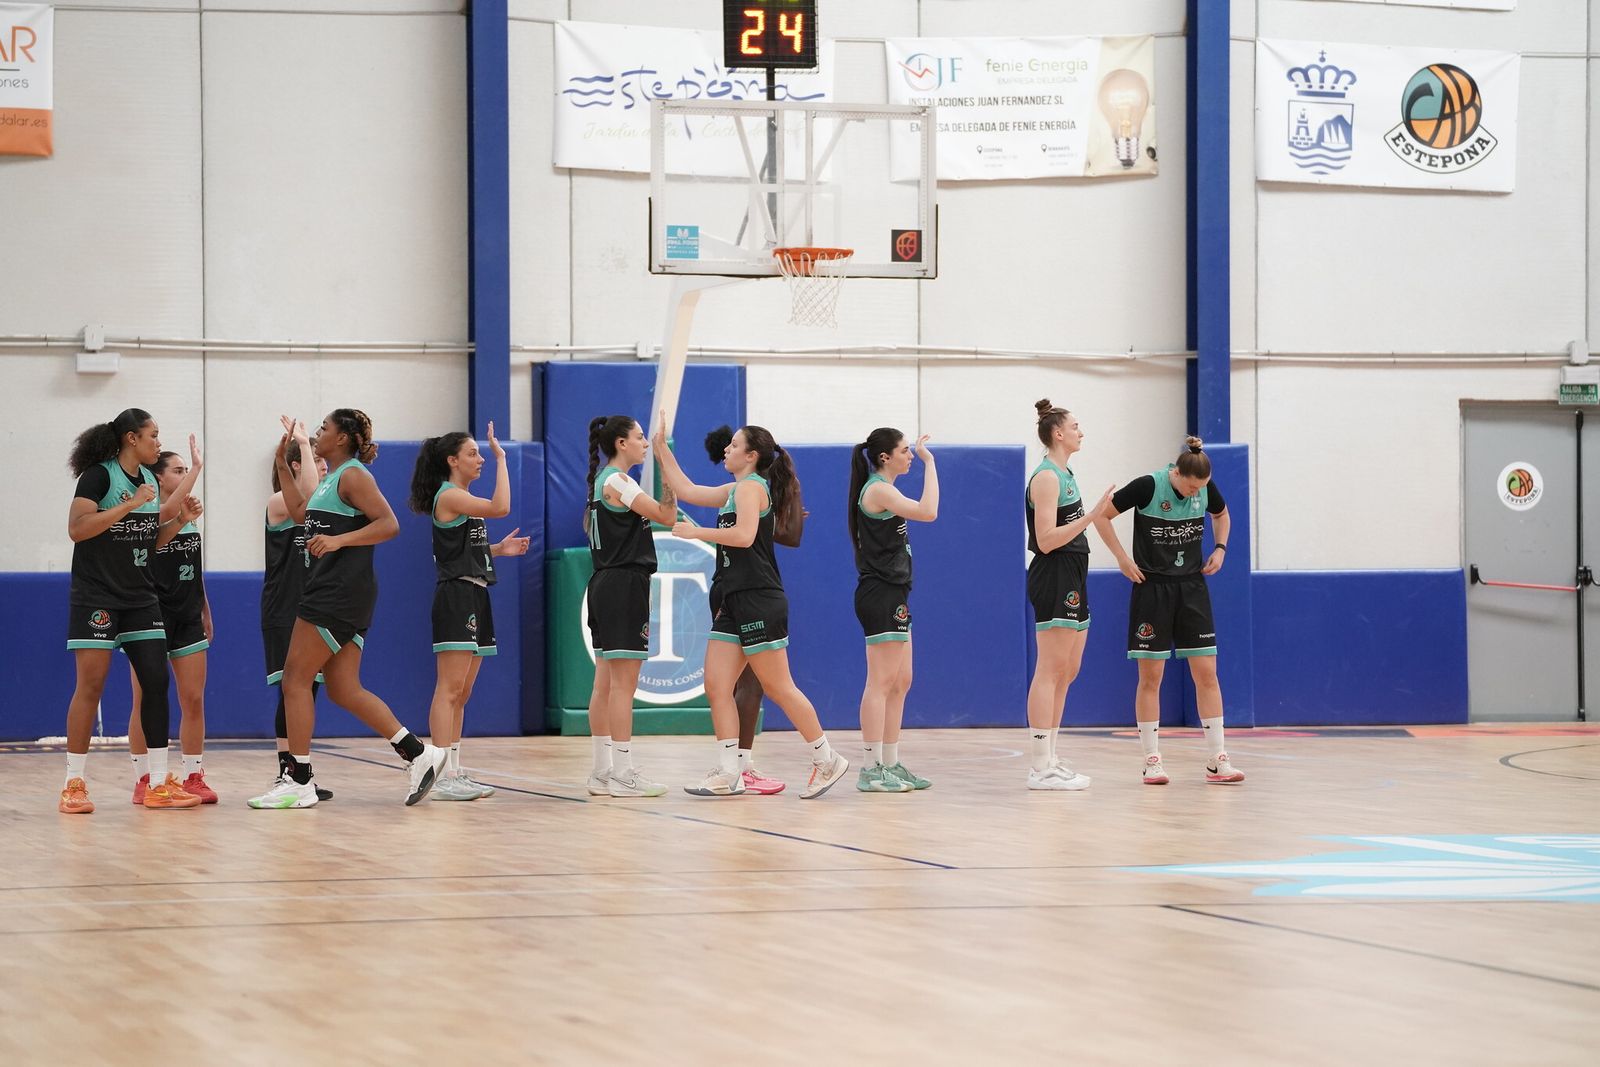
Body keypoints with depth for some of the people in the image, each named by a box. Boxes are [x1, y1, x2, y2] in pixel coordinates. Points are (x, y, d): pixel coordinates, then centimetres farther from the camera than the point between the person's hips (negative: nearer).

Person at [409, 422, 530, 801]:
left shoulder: (463, 499, 20)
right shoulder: (449, 496, -11)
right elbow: (501, 508, -23)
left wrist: (498, 549, 11)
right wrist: (501, 459, -17)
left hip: (475, 598, 11)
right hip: (456, 596, -11)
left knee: (461, 693, 10)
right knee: (449, 690, -12)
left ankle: (454, 773, 13)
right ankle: (443, 777, -16)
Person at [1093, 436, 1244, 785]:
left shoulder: (1206, 488, -3)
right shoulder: (1148, 487, -16)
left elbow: (1221, 514, 20)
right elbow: (1102, 517, -7)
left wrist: (1220, 548, 5)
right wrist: (1123, 558, -12)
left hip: (1192, 587, 4)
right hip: (1152, 587, -4)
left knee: (1206, 673, -1)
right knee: (1151, 677, -2)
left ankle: (1218, 761, 2)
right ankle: (1152, 761, 4)